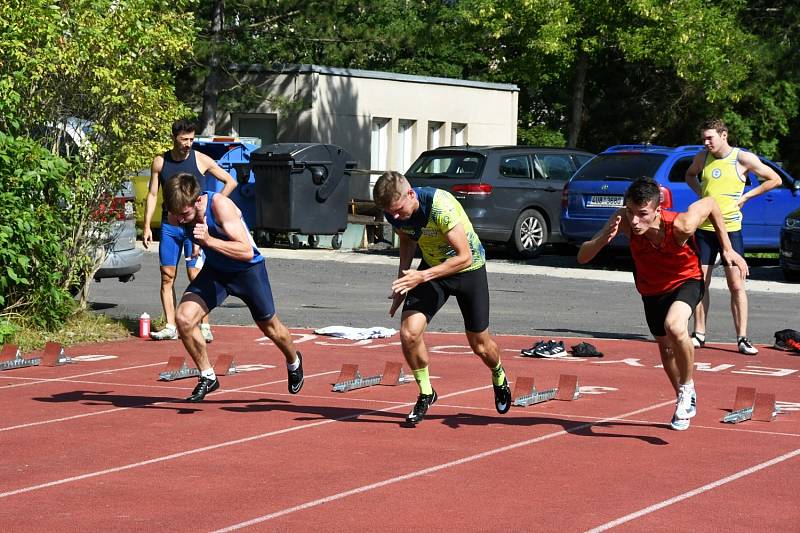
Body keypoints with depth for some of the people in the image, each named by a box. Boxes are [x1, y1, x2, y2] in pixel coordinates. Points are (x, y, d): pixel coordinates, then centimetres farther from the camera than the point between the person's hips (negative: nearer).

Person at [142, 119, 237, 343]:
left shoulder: (201, 160, -2)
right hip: (169, 226, 3)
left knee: (195, 276, -8)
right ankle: (170, 327, 5)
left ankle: (205, 327, -6)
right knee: (167, 276, 1)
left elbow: (231, 182, 6)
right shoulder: (160, 162, 4)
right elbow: (152, 194, 9)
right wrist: (147, 226, 2)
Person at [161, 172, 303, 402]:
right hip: (215, 270, 4)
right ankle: (207, 377, 3)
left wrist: (209, 241, -48)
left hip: (248, 269, -4)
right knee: (184, 319, -17)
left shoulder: (220, 205, -36)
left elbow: (247, 251, -41)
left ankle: (294, 362, 50)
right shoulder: (181, 210, -18)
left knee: (270, 327, 17)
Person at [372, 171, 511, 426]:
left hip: (469, 268, -4)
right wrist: (402, 280, 0)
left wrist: (422, 276, -40)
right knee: (409, 333, -16)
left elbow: (464, 256, -34)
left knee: (480, 345, 9)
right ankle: (425, 393, 5)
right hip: (432, 267, 4)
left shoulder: (441, 206, -36)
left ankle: (499, 377, 43)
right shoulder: (394, 212, -17)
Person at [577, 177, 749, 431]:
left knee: (674, 327, -33)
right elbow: (582, 258, -28)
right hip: (651, 289, 4)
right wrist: (604, 238, -48)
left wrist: (727, 249, -11)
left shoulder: (680, 225, -38)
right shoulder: (624, 221, -31)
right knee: (665, 347, 19)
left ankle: (687, 387, -6)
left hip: (686, 281, -4)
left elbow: (710, 203, -16)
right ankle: (685, 401, 48)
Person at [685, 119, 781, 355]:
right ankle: (699, 334, 15)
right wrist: (700, 192, 9)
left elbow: (775, 179, 0)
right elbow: (690, 175, 28)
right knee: (701, 283, 6)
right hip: (704, 227, 4)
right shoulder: (702, 158, 6)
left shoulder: (743, 159, -7)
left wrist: (746, 196, -5)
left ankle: (742, 338, -2)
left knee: (736, 285, -4)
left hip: (730, 229, -4)